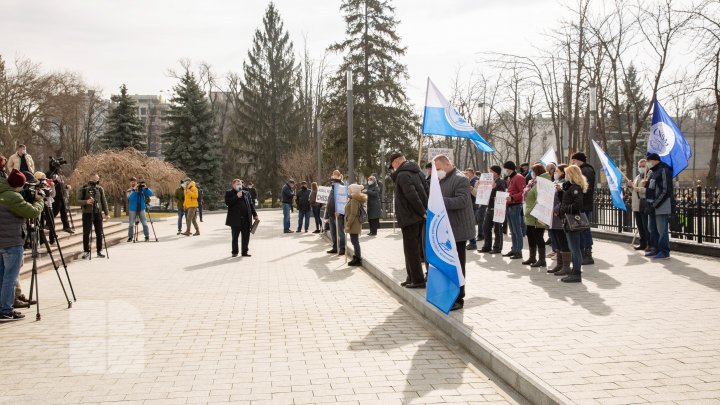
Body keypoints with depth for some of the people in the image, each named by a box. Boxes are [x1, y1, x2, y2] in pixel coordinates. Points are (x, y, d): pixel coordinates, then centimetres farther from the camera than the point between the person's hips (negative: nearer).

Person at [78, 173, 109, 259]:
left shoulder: (100, 189, 8)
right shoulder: (83, 189, -2)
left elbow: (104, 201, 12)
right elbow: (78, 200, -4)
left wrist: (107, 213, 7)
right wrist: (86, 201, -23)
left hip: (98, 213, 3)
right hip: (87, 213, -3)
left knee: (99, 233, 5)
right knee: (86, 233, -1)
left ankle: (99, 251, 15)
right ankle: (86, 251, 7)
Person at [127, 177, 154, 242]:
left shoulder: (142, 189, 5)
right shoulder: (129, 190, 2)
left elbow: (150, 194, -2)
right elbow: (130, 197, -18)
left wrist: (146, 188, -16)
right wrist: (134, 189, -26)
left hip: (141, 209, 0)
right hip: (132, 209, 0)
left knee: (144, 223, -3)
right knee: (131, 224, 2)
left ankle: (147, 237, 1)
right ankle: (130, 237, 10)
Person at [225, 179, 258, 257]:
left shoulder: (246, 193, 16)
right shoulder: (229, 193, 5)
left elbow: (251, 204, 17)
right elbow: (227, 202, -11)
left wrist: (255, 215, 10)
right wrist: (236, 197, -15)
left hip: (246, 219, 3)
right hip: (235, 219, -3)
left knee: (246, 237, 4)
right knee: (235, 236, 3)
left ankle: (244, 252, 13)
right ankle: (234, 252, 14)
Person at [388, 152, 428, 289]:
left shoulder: (402, 175, -15)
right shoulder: (417, 172, 12)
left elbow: (411, 194, -25)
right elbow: (427, 190, 13)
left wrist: (422, 212, -17)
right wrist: (425, 211, 10)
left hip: (409, 218, -9)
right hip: (419, 217, 9)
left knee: (411, 248, -2)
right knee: (414, 248, 15)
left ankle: (418, 280, 0)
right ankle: (412, 277, 22)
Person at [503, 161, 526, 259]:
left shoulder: (518, 177, -10)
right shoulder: (508, 178, 17)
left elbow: (523, 192, -17)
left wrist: (512, 197, -26)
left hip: (515, 206, -9)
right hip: (508, 206, 9)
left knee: (517, 230, -6)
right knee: (512, 230, 13)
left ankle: (519, 252, -4)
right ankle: (514, 249, 18)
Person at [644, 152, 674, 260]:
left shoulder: (663, 171, -13)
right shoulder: (652, 172, 17)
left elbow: (665, 191, -18)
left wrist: (655, 204, -18)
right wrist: (646, 185, 8)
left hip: (662, 206, -10)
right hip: (653, 206, 10)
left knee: (662, 230, -6)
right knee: (652, 228, 15)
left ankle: (664, 252, 0)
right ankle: (656, 249, 25)